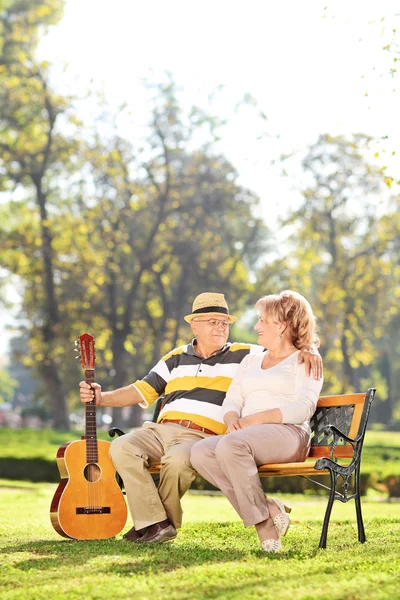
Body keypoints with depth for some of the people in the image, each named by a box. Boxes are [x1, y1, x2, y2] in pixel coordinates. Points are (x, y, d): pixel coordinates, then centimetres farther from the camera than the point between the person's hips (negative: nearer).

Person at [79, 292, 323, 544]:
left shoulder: (243, 355, 13)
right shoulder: (176, 358, 23)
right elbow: (142, 391, 21)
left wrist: (308, 352, -15)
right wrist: (102, 398, 9)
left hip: (202, 436, -4)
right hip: (160, 429, 4)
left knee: (178, 460, -38)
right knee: (122, 447, -26)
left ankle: (166, 520, -11)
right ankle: (155, 523, -26)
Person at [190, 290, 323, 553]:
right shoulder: (251, 360, 29)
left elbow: (303, 408, -6)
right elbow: (231, 400, 19)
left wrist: (257, 418, -15)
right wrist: (232, 419, -5)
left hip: (288, 434, -6)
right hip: (245, 435, 6)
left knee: (231, 445, -36)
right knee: (200, 452, -26)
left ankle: (261, 517, -27)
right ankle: (268, 510, -25)